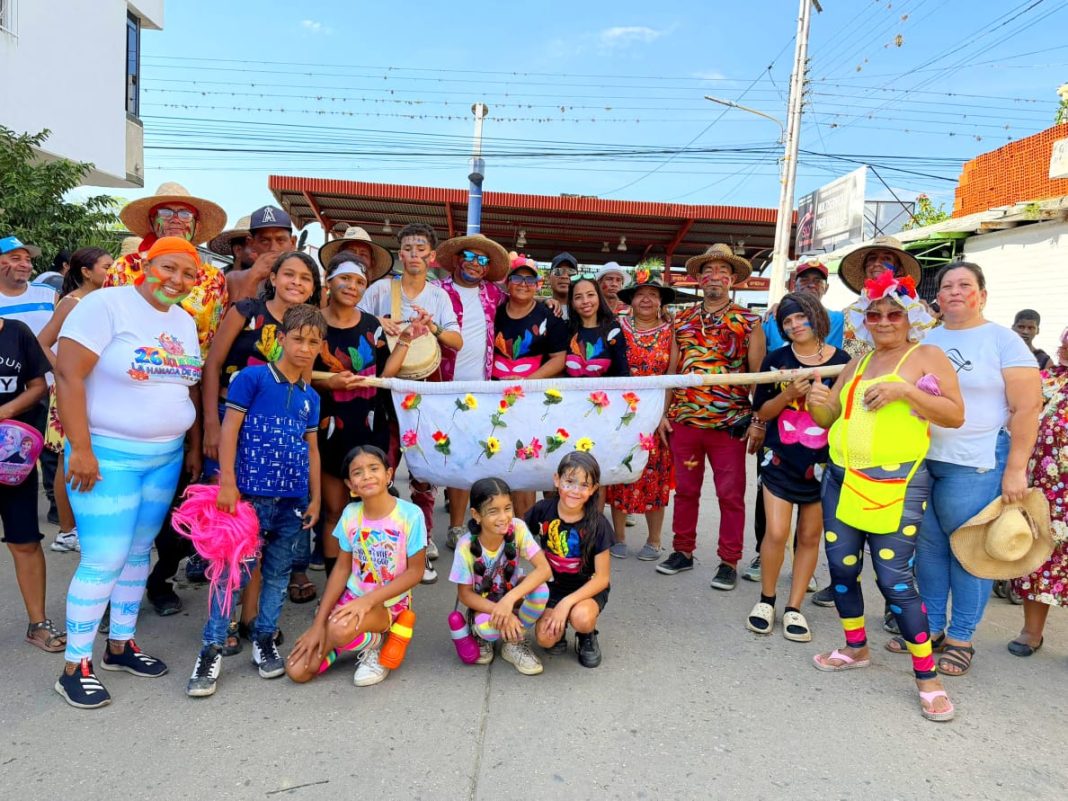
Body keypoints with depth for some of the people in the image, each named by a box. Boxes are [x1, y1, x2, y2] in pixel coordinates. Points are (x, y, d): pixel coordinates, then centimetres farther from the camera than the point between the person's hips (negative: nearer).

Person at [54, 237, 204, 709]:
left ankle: (120, 644, 29)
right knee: (104, 560, -5)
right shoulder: (105, 306, -11)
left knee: (139, 552, 14)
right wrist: (80, 449, -20)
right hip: (108, 455, -6)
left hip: (166, 456, 7)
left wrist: (194, 446, 12)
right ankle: (75, 666, 11)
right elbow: (68, 375, -16)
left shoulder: (186, 322, 10)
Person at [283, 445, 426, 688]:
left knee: (340, 629, -36)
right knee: (297, 671, -7)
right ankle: (358, 639, 16)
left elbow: (415, 572, -12)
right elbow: (342, 569, 1)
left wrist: (369, 600, -21)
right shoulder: (350, 514, -4)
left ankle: (374, 645, -2)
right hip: (351, 598, 4)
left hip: (390, 603, -4)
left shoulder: (410, 514, -16)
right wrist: (318, 623, -5)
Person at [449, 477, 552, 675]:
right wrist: (499, 611, -30)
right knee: (487, 627, -36)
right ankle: (481, 636, 4)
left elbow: (544, 569, -30)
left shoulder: (517, 528, -24)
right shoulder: (466, 546, -26)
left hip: (513, 594, 3)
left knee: (540, 589, -30)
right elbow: (465, 594, -16)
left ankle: (515, 643, -4)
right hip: (483, 603, -2)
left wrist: (509, 599, -41)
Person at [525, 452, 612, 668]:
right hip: (552, 586, 2)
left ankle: (587, 636, 3)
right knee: (545, 638, -22)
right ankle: (559, 625, 14)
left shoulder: (598, 524, -18)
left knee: (581, 617, -34)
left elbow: (602, 578, -15)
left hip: (588, 589, -2)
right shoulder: (543, 511, -14)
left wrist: (567, 602, -26)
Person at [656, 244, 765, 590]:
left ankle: (729, 562, 15)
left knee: (731, 494, 4)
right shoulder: (682, 320, 10)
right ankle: (683, 551, 26)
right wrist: (664, 413, 7)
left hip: (729, 424, -3)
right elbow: (672, 370, 12)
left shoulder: (748, 322, 1)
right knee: (685, 489, 12)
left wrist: (758, 421, -7)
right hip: (684, 420, 3)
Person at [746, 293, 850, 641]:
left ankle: (794, 608, 21)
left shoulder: (841, 361, 0)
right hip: (780, 459, 0)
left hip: (821, 463, 1)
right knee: (777, 533, -5)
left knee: (809, 536, 8)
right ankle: (766, 600, 17)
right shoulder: (776, 359, 1)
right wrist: (789, 394, -16)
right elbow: (762, 412, 1)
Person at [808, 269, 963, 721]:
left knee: (894, 578, -7)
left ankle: (927, 677, 7)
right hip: (841, 480, 6)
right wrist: (819, 404, -5)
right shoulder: (856, 364, 15)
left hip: (897, 485, -6)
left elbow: (955, 415, -8)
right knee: (842, 568, 10)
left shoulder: (928, 357, 0)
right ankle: (856, 649, 30)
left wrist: (905, 390, -20)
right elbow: (830, 421, 18)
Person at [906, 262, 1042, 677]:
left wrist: (1015, 469, -11)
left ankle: (961, 638, 15)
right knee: (928, 545, 10)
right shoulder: (925, 341, 12)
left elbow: (1026, 408, -6)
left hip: (975, 467, -4)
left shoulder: (1003, 341, -2)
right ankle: (931, 625, 24)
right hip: (921, 460, 5)